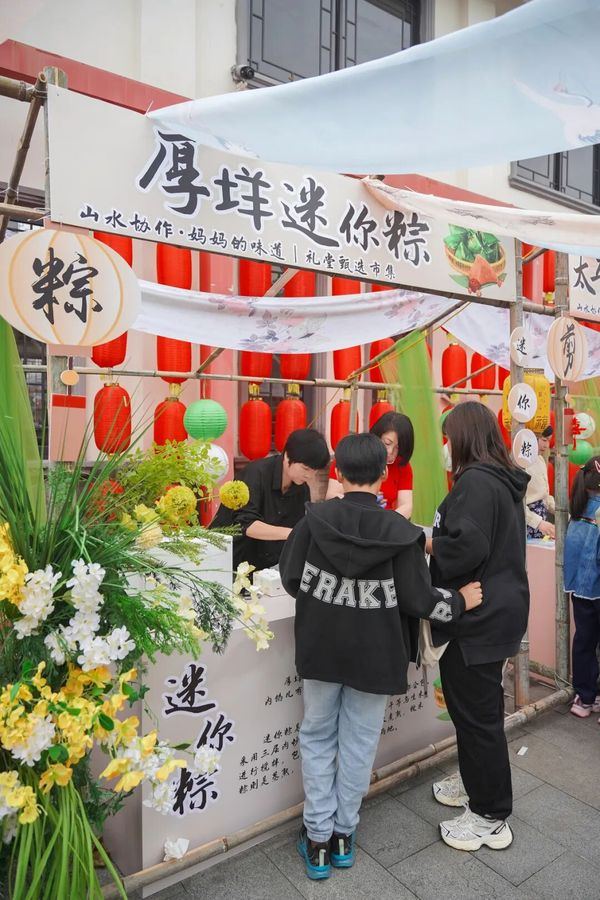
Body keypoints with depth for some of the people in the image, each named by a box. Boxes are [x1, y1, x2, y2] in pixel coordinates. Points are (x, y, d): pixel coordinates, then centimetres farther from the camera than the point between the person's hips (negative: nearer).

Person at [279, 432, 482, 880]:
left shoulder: (315, 519, -13)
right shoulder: (399, 532, -17)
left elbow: (290, 578, -6)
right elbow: (418, 600, -12)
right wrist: (460, 601, 6)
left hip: (321, 649, 1)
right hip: (373, 655, -1)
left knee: (318, 737, 18)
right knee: (358, 743, 16)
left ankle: (318, 838, 26)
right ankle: (344, 835, 32)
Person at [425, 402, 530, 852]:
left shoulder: (476, 480, -21)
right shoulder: (505, 480, 10)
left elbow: (467, 546, -29)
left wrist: (428, 543, -12)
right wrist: (440, 539, 9)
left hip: (480, 616, -10)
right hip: (500, 608, 10)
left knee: (477, 713, 4)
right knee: (479, 707, 23)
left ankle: (491, 818, 20)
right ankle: (477, 783, 41)